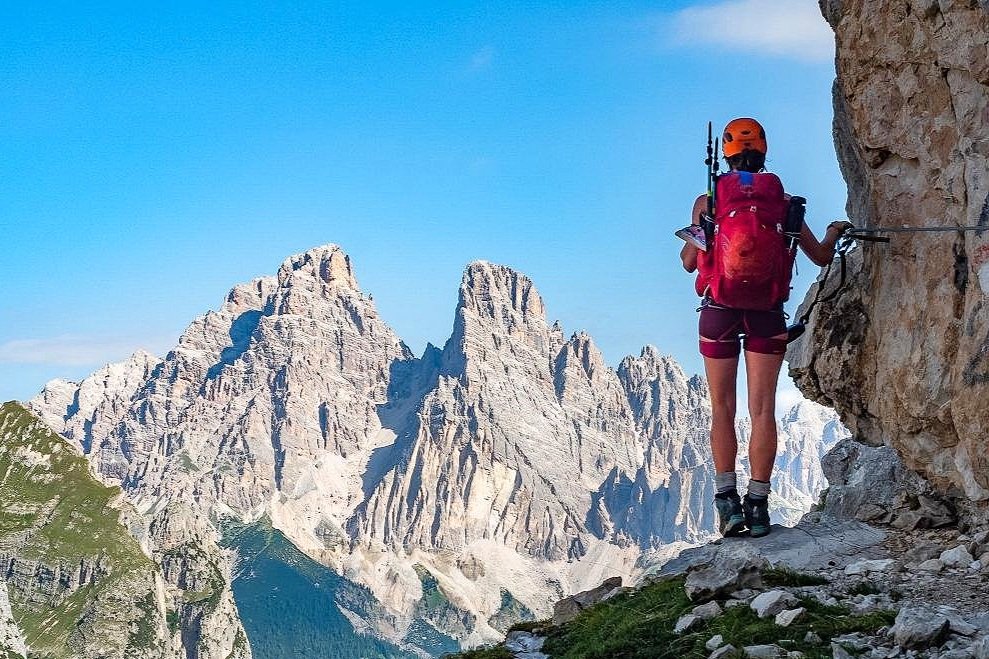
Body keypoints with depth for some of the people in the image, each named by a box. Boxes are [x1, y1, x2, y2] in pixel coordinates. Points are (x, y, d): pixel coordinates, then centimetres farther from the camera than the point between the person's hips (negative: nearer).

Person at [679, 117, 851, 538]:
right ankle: (757, 503, -2)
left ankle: (727, 497, -3)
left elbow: (689, 262, 1)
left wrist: (691, 239, 23)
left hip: (720, 306, 0)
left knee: (722, 408, 7)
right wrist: (835, 231, 31)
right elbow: (821, 257, 9)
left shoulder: (707, 202, 1)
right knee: (763, 409, 2)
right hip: (767, 309, 0)